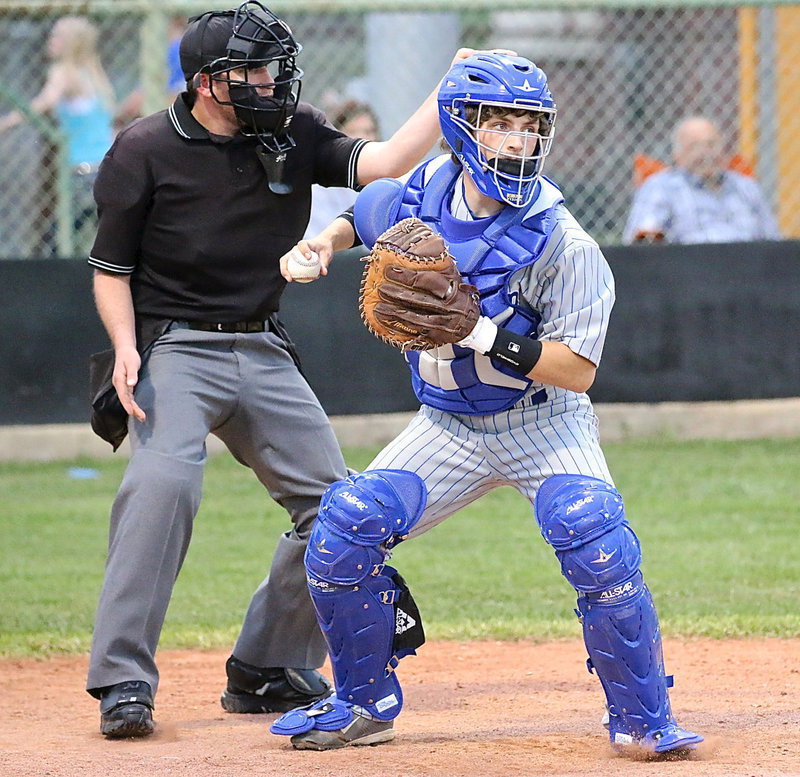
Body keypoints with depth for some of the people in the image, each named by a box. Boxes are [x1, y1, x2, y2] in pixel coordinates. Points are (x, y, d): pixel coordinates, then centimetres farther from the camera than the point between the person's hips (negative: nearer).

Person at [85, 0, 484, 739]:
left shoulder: (294, 135, 2)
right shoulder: (144, 151, -10)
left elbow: (381, 165, -10)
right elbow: (112, 267, -4)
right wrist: (125, 345, -21)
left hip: (265, 353, 6)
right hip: (175, 350, -6)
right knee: (164, 483, -29)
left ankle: (267, 671, 18)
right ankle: (122, 681, -24)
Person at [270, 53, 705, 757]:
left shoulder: (562, 243, -21)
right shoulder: (419, 196, -6)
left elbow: (576, 370, -23)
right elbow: (369, 215, 20)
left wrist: (483, 334, -34)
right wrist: (326, 241, 0)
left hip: (544, 426, -4)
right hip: (449, 428, 4)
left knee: (596, 539, -29)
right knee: (343, 530, -11)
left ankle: (643, 717, -11)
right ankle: (366, 704, 11)